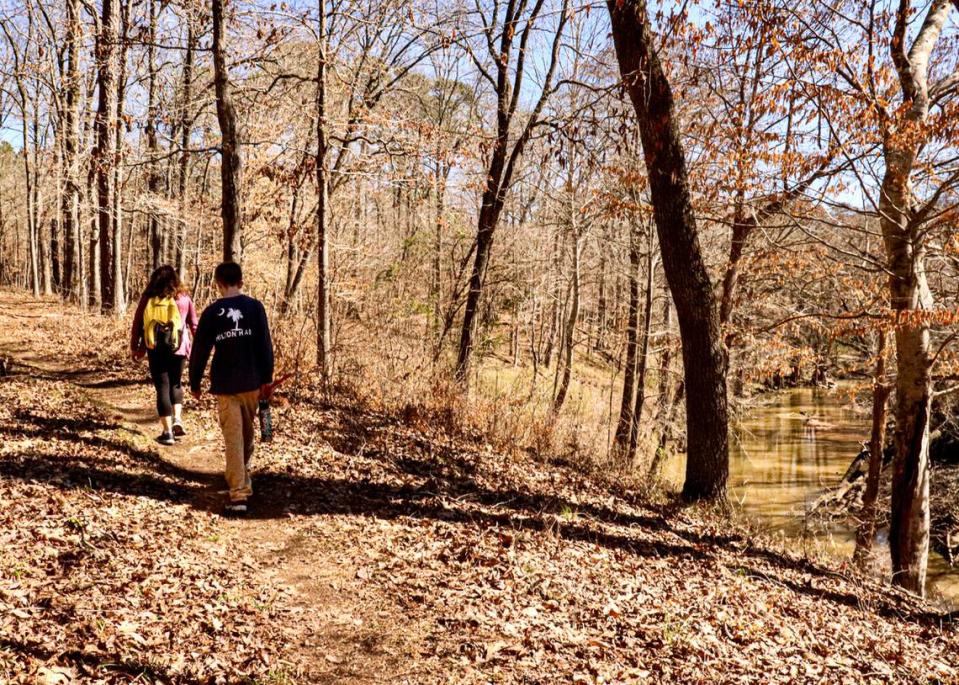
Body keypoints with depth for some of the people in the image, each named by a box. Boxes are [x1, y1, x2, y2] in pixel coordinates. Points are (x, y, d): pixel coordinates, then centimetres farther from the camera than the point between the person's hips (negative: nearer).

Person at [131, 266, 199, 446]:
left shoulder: (148, 298, 1)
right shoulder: (183, 297, 2)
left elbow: (137, 323, 4)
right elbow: (194, 324, 5)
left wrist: (134, 347, 15)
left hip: (155, 349, -1)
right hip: (178, 349, 1)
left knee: (162, 386, 6)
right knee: (175, 383, 21)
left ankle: (167, 431, 3)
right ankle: (177, 418, 1)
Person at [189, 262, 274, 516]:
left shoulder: (211, 312, -4)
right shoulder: (255, 307, -2)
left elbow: (200, 350, -1)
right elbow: (265, 345, -3)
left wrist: (195, 382, 11)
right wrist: (267, 379, 4)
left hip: (225, 386, -2)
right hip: (252, 383, 2)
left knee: (233, 438, -1)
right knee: (247, 434, 20)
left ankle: (239, 495, -7)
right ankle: (244, 481, 37)